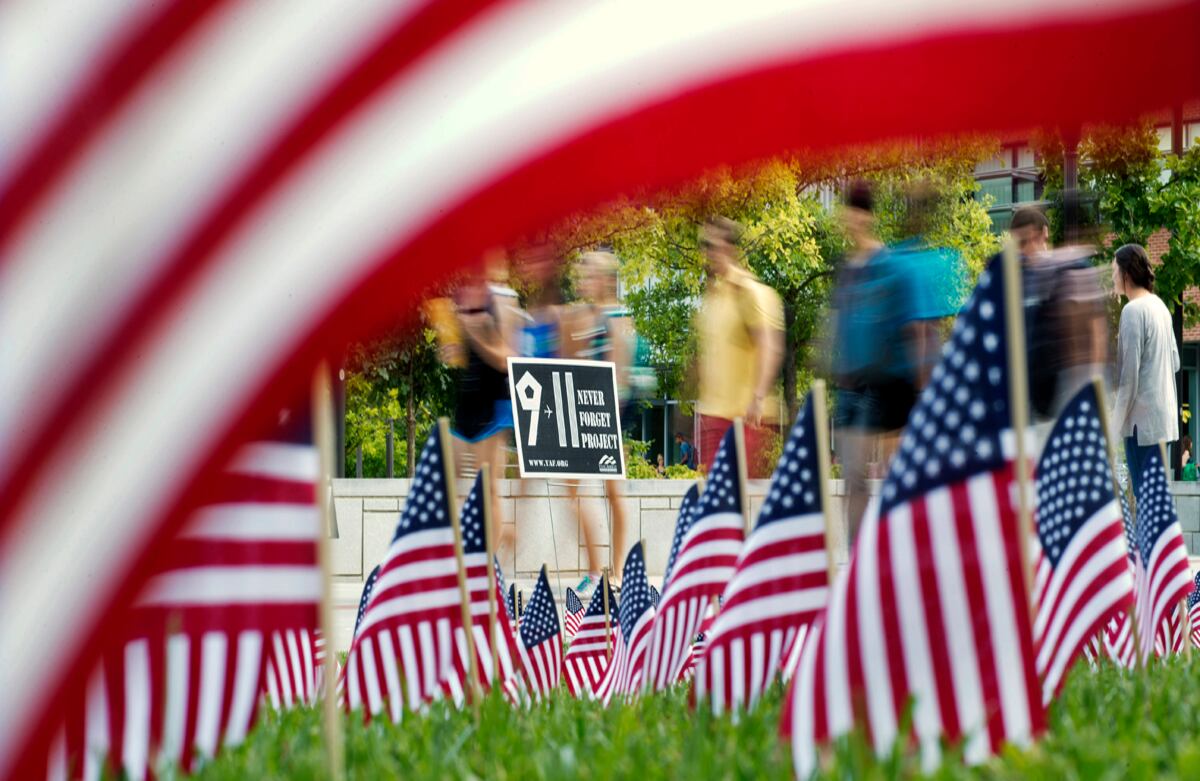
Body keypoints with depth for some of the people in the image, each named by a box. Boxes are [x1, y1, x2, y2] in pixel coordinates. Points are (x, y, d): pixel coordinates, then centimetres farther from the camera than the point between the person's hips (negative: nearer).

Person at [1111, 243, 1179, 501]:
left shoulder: (1133, 310, -14)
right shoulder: (1159, 306, 12)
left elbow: (1129, 373, -16)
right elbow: (1175, 362, 19)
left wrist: (1116, 421, -9)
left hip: (1142, 420, -9)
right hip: (1165, 417, 9)